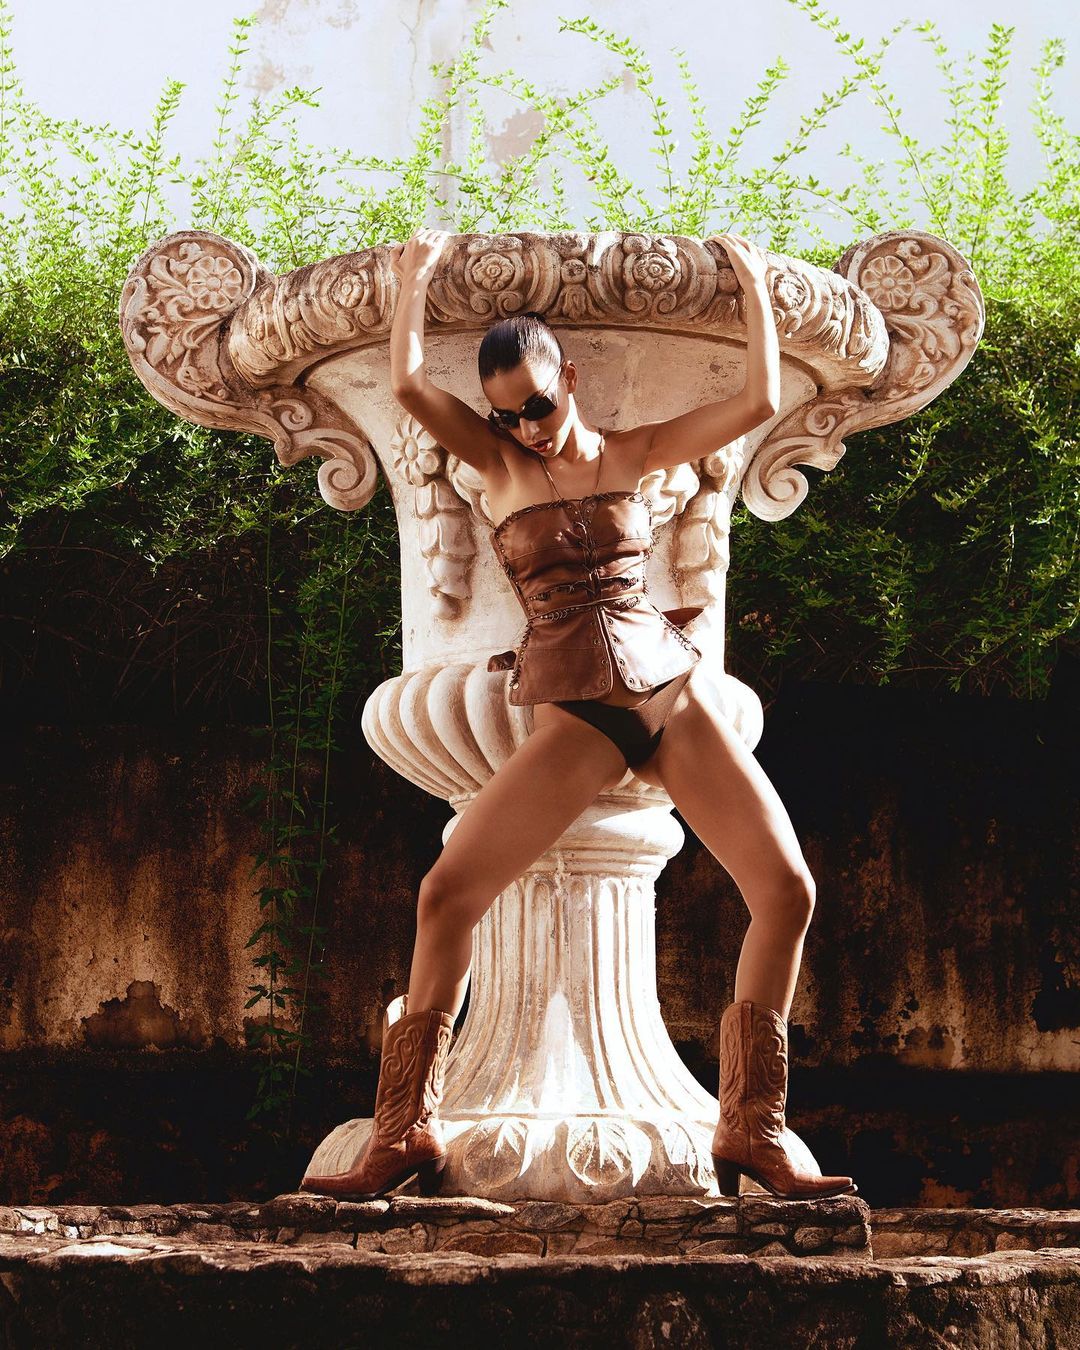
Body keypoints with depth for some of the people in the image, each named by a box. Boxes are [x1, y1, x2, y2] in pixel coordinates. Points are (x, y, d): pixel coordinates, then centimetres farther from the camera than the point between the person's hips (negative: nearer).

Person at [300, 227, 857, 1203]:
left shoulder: (630, 455, 10)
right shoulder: (498, 461, 7)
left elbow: (760, 402, 3)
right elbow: (408, 385, -9)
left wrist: (754, 283, 8)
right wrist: (417, 275, 2)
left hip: (675, 692, 2)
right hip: (576, 713, -2)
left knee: (788, 889, -9)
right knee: (449, 892, -14)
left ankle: (754, 1129, 2)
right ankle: (408, 1134, -2)